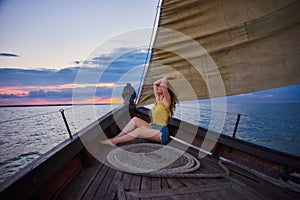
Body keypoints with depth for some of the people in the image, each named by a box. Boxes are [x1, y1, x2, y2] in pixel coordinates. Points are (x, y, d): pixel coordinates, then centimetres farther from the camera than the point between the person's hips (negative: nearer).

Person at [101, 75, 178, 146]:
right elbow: (155, 83, 19)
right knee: (135, 119, -7)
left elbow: (162, 85, -26)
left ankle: (114, 141, -23)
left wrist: (166, 78, -7)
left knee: (139, 130, -29)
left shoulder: (166, 100, -11)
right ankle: (116, 137, -7)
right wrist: (166, 78, 15)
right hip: (152, 127, 8)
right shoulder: (158, 99, 11)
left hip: (161, 132, -8)